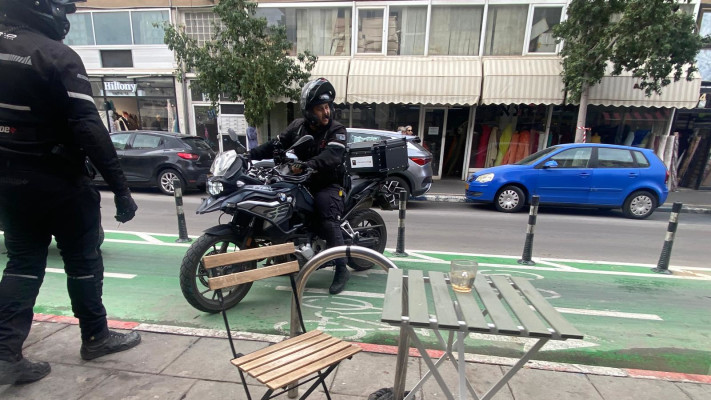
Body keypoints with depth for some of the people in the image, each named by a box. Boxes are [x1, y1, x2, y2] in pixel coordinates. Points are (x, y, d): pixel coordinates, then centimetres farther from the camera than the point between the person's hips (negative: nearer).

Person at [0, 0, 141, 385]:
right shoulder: (57, 56, -15)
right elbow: (89, 129, -23)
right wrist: (120, 188, -21)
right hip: (57, 179, -6)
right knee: (82, 260, 8)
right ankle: (95, 337, 24)